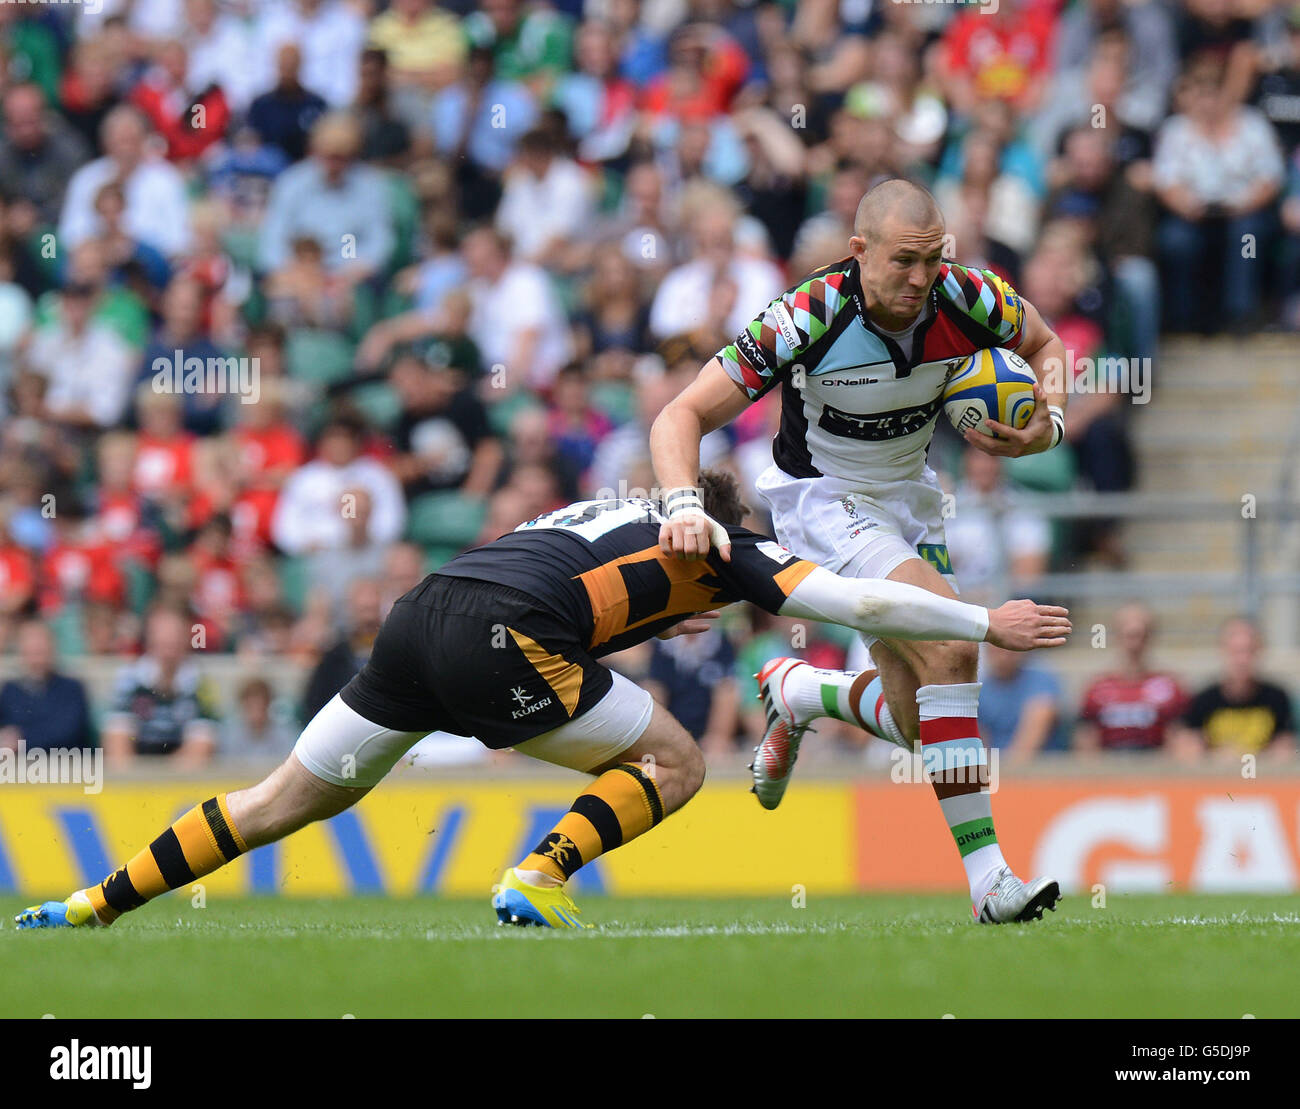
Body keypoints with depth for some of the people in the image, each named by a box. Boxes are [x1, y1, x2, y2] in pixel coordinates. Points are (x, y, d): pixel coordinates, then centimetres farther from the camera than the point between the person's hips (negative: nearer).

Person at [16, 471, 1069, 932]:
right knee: (674, 761, 8)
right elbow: (861, 601, 12)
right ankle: (537, 882, -8)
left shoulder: (602, 513, 34)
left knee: (293, 795, 16)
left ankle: (93, 904, 12)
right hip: (496, 639, -7)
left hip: (422, 616, 7)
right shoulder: (718, 544, 16)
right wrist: (986, 623, 20)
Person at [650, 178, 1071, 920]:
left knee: (917, 723, 3)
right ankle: (986, 874, -26)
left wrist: (1050, 424, -13)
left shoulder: (968, 298, -16)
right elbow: (683, 416, -23)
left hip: (909, 498, 6)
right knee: (951, 645, -27)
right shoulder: (809, 318, -27)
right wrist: (686, 504, -41)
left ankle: (796, 692, 36)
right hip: (822, 498, -6)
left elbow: (1044, 343, 7)